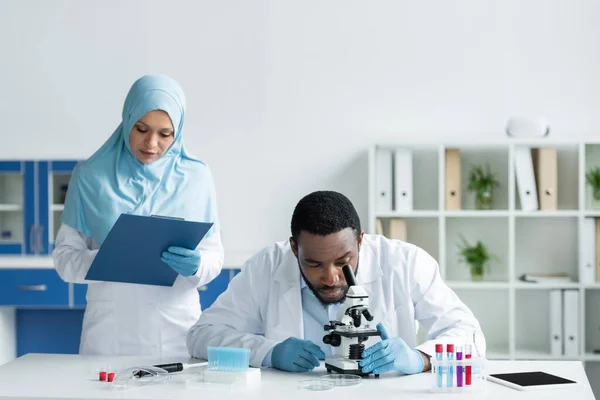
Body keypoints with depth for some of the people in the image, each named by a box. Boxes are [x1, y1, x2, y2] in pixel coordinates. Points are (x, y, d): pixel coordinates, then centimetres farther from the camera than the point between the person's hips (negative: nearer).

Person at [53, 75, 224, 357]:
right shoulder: (91, 175, 1)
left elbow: (214, 255, 5)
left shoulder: (196, 177, 3)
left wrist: (196, 265, -17)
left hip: (177, 329, 1)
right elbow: (65, 255, 1)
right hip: (110, 330, 0)